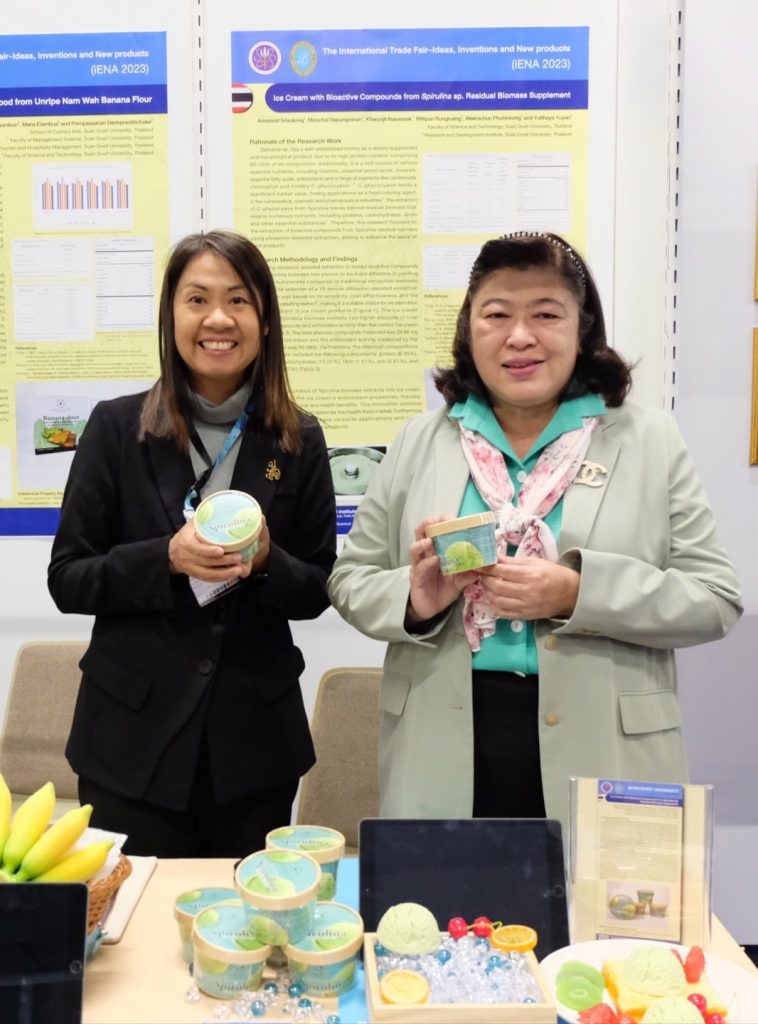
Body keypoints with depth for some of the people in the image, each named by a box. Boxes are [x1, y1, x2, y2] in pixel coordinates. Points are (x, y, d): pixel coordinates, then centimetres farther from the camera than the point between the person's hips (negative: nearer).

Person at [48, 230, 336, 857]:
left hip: (255, 735, 2)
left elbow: (319, 591, 4)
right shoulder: (118, 427, -3)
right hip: (132, 734, -1)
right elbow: (66, 580, -3)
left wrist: (265, 562, -17)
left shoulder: (298, 439, 0)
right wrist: (166, 559, -20)